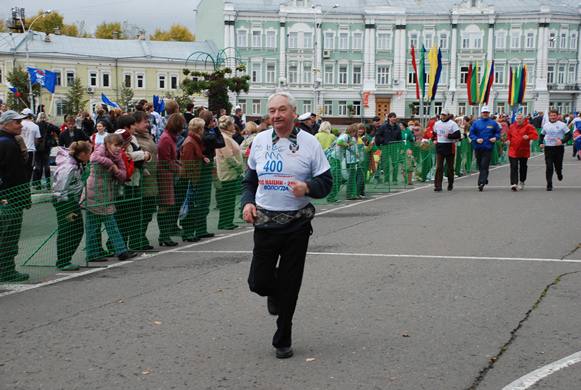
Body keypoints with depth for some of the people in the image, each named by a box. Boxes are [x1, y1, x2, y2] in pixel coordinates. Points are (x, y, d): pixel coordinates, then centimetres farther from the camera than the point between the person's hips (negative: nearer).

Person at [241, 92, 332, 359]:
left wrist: (308, 187, -22)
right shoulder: (260, 141, 5)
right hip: (265, 221, 2)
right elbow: (250, 179, 16)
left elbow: (326, 181, -1)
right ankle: (274, 292, 37)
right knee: (259, 282, -1)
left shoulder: (309, 143, -4)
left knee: (289, 286, 4)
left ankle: (283, 340, 21)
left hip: (297, 222, -2)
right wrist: (247, 202, -2)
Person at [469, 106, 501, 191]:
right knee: (480, 166, 11)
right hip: (478, 147, 2)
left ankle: (481, 183, -16)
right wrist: (476, 139, -11)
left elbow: (498, 132, 13)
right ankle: (484, 179, 31)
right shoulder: (476, 123, 6)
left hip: (488, 148, -2)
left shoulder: (493, 123, 5)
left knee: (484, 166, -10)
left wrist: (495, 138, -7)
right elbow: (471, 133, 6)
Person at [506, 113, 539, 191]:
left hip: (524, 151, -1)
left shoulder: (528, 126, -4)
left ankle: (522, 182, 31)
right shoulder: (512, 126, 8)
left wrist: (528, 136, -27)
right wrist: (508, 140, 6)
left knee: (523, 167, 12)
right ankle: (514, 183, -16)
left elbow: (535, 135, -9)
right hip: (513, 151, 1)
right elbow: (508, 135, 26)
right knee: (514, 167, -10)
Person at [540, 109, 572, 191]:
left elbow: (569, 135, -4)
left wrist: (562, 141, -19)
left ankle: (559, 174, 45)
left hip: (559, 148, -1)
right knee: (549, 167, -7)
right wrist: (541, 143, 3)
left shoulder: (562, 125, -3)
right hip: (548, 148, 1)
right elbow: (542, 135, 21)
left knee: (558, 165, 8)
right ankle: (549, 185, -4)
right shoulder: (545, 125, 7)